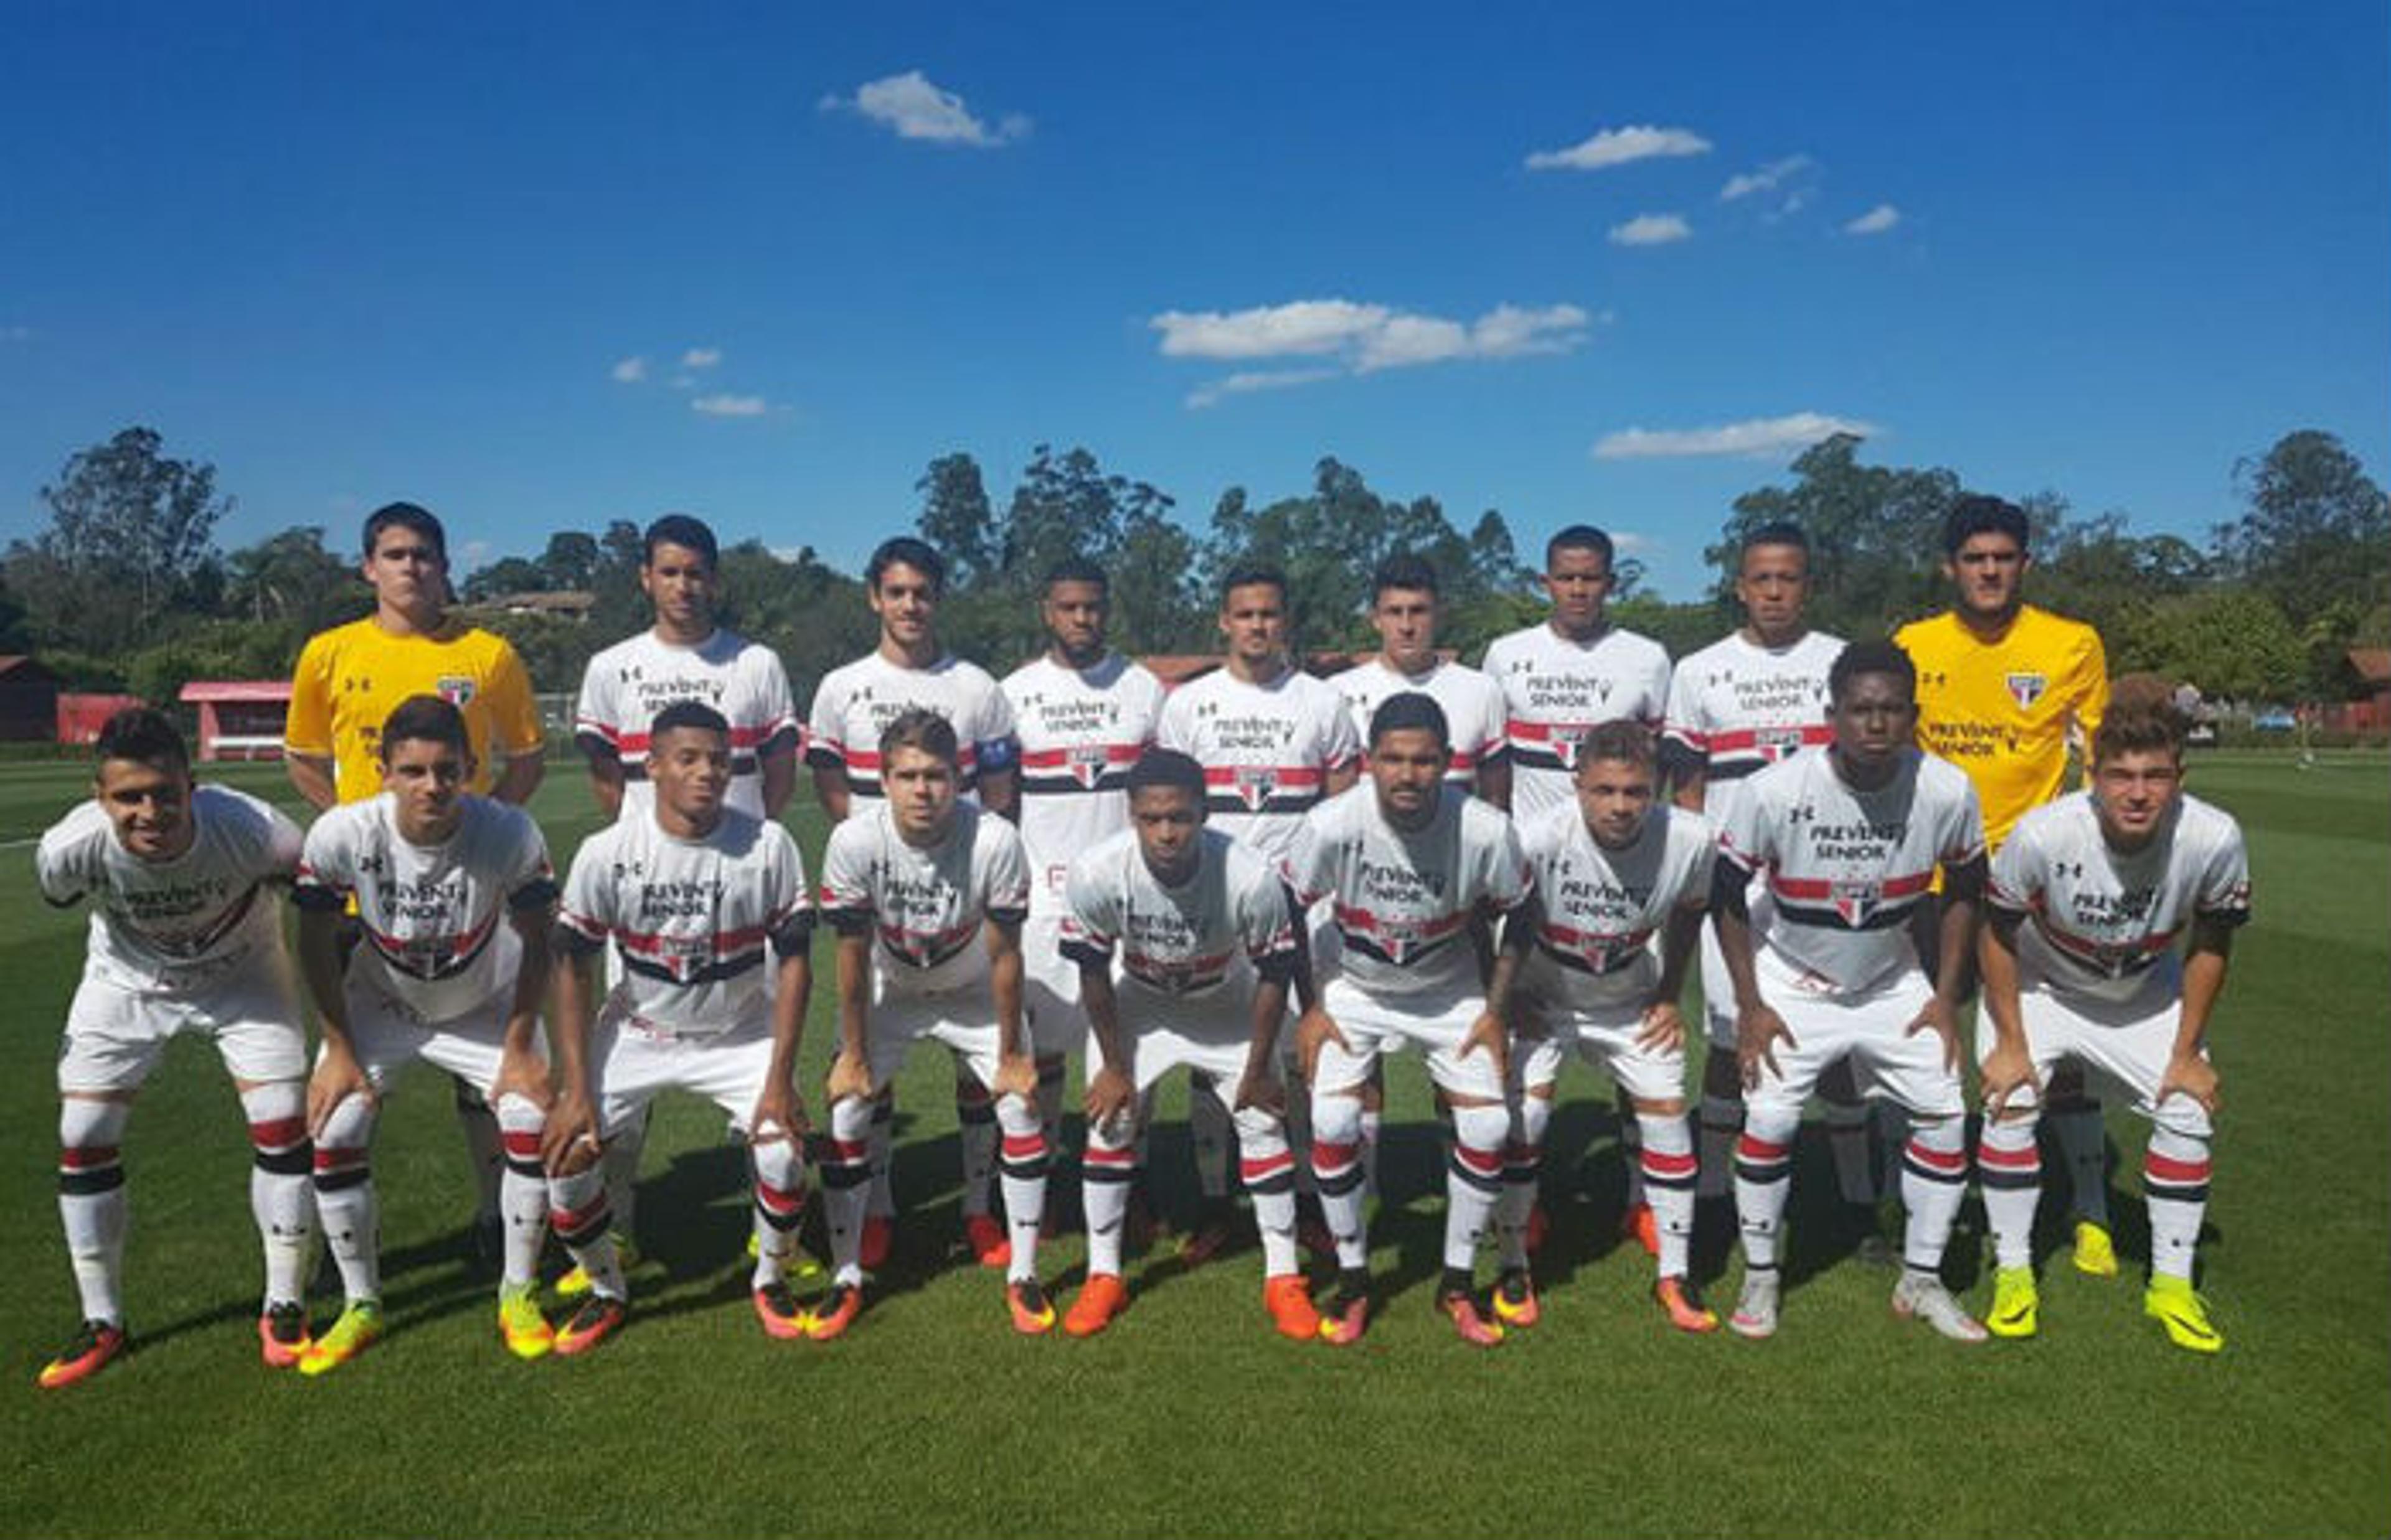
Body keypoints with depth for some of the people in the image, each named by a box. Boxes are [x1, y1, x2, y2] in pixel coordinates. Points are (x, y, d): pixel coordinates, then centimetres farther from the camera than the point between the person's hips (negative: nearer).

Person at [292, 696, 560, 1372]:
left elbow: (537, 942, -16)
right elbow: (316, 944, -12)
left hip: (486, 1004, -1)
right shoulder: (341, 835, -29)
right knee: (332, 1136, -10)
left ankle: (518, 1293, 7)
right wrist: (340, 1051, -9)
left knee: (536, 1122, -15)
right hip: (379, 1005, 1)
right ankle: (362, 1305, 13)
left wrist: (519, 1048, -14)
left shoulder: (510, 833, -32)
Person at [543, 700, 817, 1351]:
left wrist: (780, 1078, -17)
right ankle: (606, 1291, 17)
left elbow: (793, 960, -12)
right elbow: (573, 967, -9)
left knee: (782, 1148, -18)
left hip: (739, 1034, -1)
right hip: (636, 1031, 1)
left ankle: (770, 1281, 14)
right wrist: (576, 1090, -13)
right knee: (566, 1153, -12)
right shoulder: (606, 853, -17)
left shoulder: (769, 846, -17)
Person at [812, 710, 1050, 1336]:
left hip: (975, 993, 0)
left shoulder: (995, 842, -32)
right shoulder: (854, 842, -29)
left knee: (1022, 1108, -8)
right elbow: (853, 956, -17)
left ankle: (1023, 1275, 9)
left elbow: (1005, 956, -20)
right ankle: (846, 1278, 12)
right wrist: (854, 1054, -10)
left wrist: (1010, 1055, -12)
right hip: (888, 993, 1)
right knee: (844, 1113, -6)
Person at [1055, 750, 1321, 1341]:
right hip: (1137, 1005, 1)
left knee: (1263, 1122, -2)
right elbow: (1093, 972, -16)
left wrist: (1258, 1068, -10)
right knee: (1109, 1121, -3)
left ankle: (1283, 1279, 13)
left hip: (1229, 1005, -1)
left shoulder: (1251, 879, -36)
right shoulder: (1097, 873, -33)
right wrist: (1113, 1065, -7)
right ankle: (1103, 1276, 14)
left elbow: (1274, 975, -20)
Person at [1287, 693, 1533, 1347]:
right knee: (1332, 1121, -15)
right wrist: (1311, 1010, -7)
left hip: (1452, 992, 1)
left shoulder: (1486, 831, -26)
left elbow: (1516, 917, -6)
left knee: (1488, 1125, -8)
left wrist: (1495, 1011, -5)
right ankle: (1353, 1279, 8)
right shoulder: (1332, 825, -27)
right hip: (1354, 988, -1)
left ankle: (1458, 1283, 14)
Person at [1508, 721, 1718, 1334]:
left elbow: (1688, 912, 0)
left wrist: (1670, 997, 1)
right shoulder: (1537, 841, -34)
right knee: (1521, 1117, -11)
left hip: (1631, 1001, 3)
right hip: (1541, 998, -2)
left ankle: (1673, 1275, 18)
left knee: (1667, 1113, 0)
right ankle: (1513, 1269, 9)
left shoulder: (1690, 840, -23)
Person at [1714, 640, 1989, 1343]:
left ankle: (1922, 1282, 18)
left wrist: (1946, 996, -1)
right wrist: (1750, 1006, -11)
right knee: (1769, 1119, -11)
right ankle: (1759, 1279, 10)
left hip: (1891, 981, 3)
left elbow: (1964, 888, 1)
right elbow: (1726, 894, -12)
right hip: (1791, 980, -3)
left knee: (1945, 1112, -1)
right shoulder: (1775, 791, -27)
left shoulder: (1947, 792, -19)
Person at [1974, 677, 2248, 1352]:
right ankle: (2013, 1272, 1)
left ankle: (2171, 1283, 14)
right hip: (2041, 987, -2)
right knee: (2008, 1103, -16)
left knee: (2189, 1111, -5)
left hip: (2145, 993, 3)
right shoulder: (2043, 833, -37)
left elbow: (2210, 945, -11)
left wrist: (2187, 1053, -6)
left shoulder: (2215, 839, -30)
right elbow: (1997, 933, -19)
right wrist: (2011, 1043, -15)